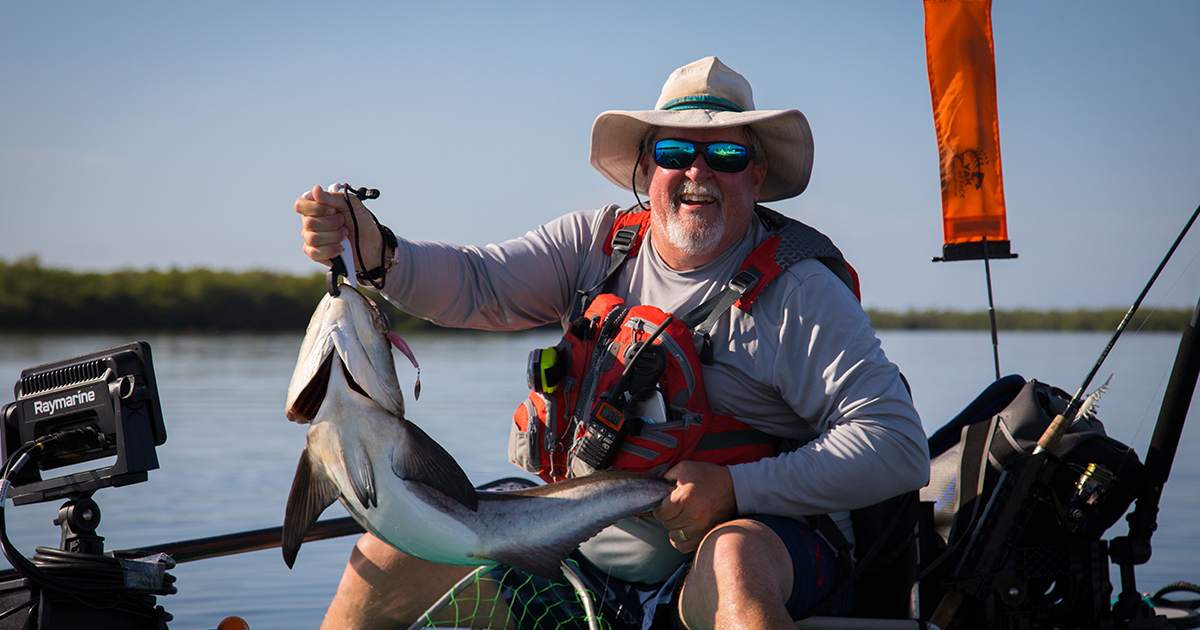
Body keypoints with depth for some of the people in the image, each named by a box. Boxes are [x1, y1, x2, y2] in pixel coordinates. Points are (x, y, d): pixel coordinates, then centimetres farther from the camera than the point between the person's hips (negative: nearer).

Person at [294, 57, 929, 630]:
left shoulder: (799, 293, -11)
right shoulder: (597, 243, 5)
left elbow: (899, 446, -17)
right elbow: (474, 284, -6)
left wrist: (735, 487, -25)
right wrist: (374, 252, -26)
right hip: (584, 545, 5)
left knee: (734, 560, -41)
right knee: (393, 553, 2)